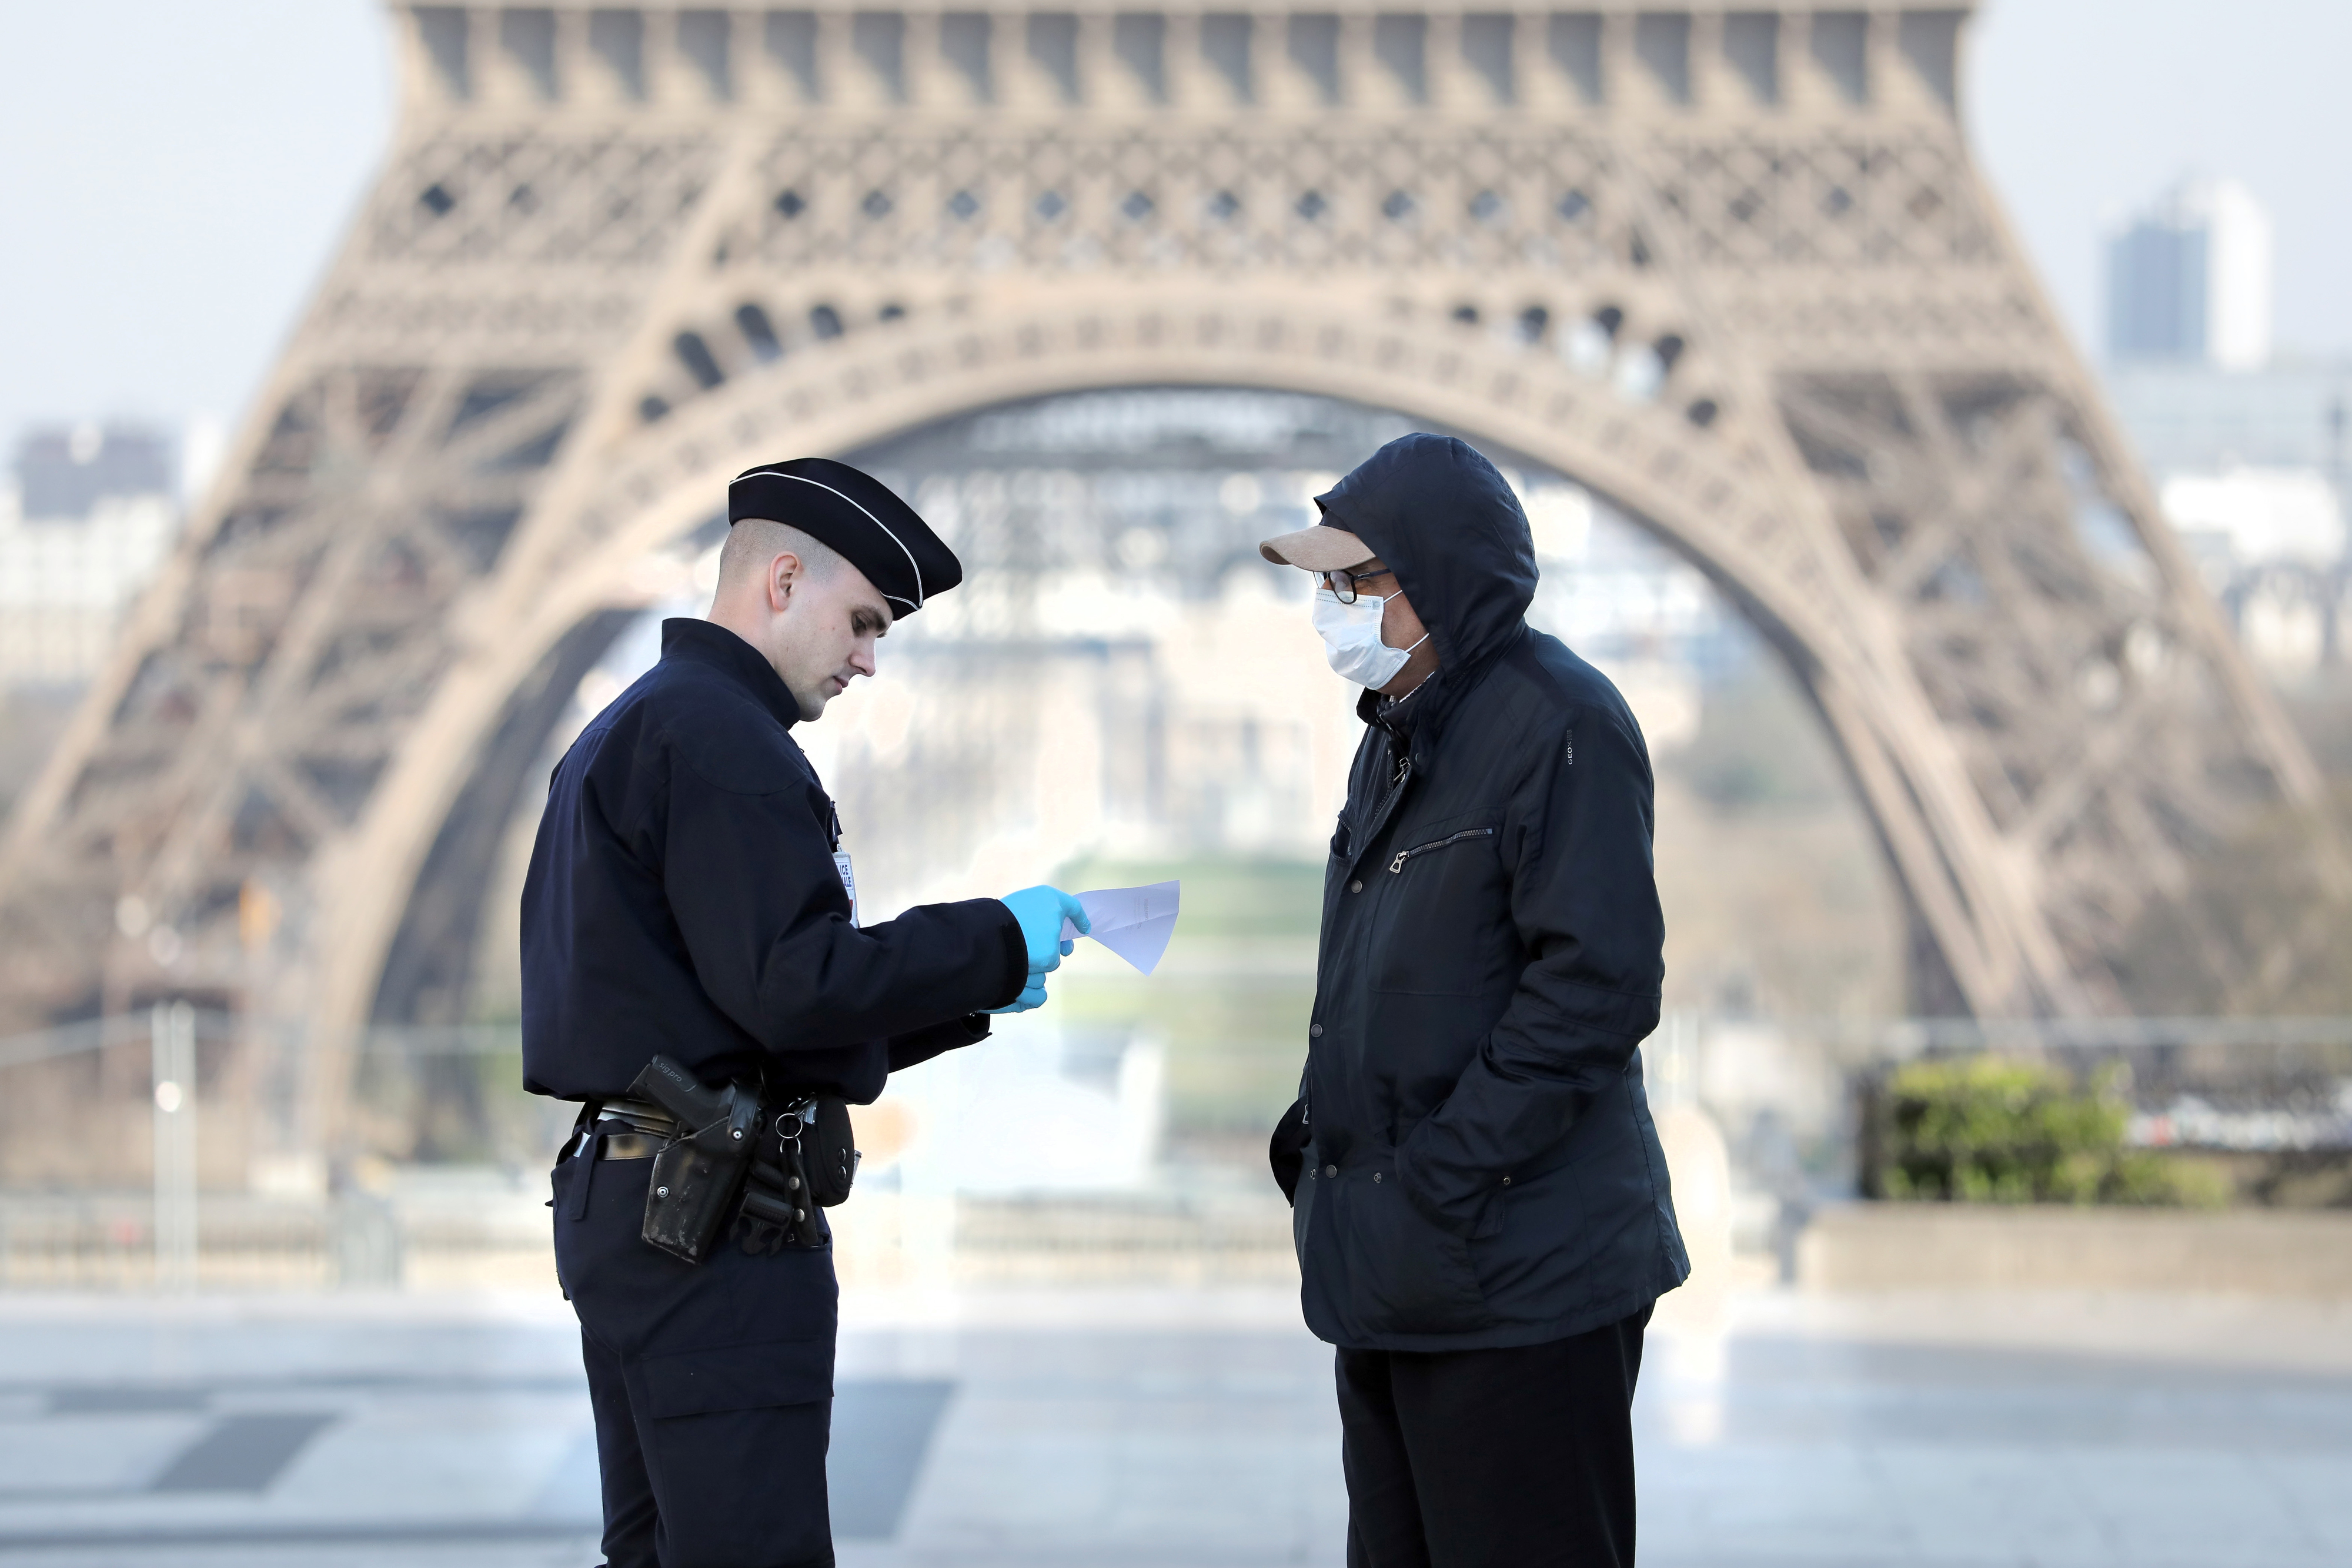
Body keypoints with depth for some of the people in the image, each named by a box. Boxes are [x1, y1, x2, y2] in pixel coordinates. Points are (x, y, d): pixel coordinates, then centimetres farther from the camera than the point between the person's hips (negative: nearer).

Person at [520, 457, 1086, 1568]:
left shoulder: (620, 736, 22)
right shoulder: (718, 736, -12)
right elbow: (794, 985, -20)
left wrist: (966, 999, 15)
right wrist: (994, 944, -9)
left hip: (619, 1193, 11)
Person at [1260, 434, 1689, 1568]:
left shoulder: (1562, 725, -14)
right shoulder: (1398, 734, 17)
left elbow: (1597, 985, -21)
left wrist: (1446, 1179, -22)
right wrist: (1319, 1135, 12)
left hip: (1518, 1283, -10)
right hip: (1394, 1281, 10)